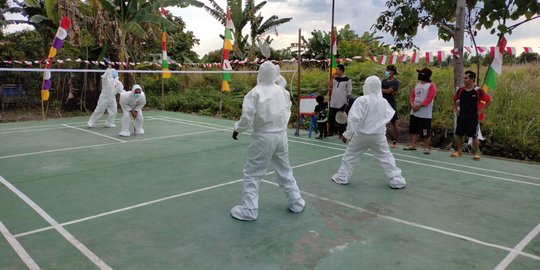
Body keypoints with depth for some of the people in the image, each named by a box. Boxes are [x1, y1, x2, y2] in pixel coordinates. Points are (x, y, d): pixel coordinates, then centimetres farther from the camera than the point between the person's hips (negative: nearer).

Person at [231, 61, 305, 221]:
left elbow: (247, 118, -16)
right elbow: (287, 113, 5)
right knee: (285, 171, 20)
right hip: (281, 135, 5)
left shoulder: (255, 93, -14)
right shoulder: (283, 91, -1)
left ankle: (249, 210, 11)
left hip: (263, 137, -5)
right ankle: (296, 203, 30)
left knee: (252, 174, 7)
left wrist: (237, 129, 1)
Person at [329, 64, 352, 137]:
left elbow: (349, 92, -6)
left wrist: (348, 101, -12)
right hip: (333, 102, 5)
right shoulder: (335, 78, 10)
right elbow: (330, 87, 10)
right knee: (331, 117, 8)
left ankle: (341, 132, 13)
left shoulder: (347, 80, -6)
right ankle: (331, 131, 20)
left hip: (342, 103, -5)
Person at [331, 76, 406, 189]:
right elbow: (388, 118, 10)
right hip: (378, 135, 3)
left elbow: (354, 119, -20)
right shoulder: (384, 102, -2)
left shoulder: (362, 100, -16)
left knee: (349, 156, 14)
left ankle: (342, 177, 22)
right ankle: (397, 180, 14)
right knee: (386, 157, 12)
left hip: (361, 135, -3)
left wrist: (347, 134, -12)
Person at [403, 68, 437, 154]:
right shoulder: (417, 85, 15)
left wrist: (419, 106, -18)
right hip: (414, 112, 8)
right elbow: (412, 95, 12)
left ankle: (426, 148, 4)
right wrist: (412, 104, -6)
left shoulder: (431, 85, -8)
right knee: (413, 130, 13)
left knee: (426, 132, -4)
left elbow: (429, 98, -17)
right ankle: (413, 145, 22)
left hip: (425, 114, -8)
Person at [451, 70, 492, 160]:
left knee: (474, 136, 0)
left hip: (473, 117, -4)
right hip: (461, 116, 4)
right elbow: (455, 100, 22)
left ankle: (476, 153, 11)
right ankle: (459, 151, 23)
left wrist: (481, 110, -6)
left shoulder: (478, 91, -8)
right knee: (459, 134, 8)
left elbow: (489, 100, -3)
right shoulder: (461, 90, 4)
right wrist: (455, 109, 12)